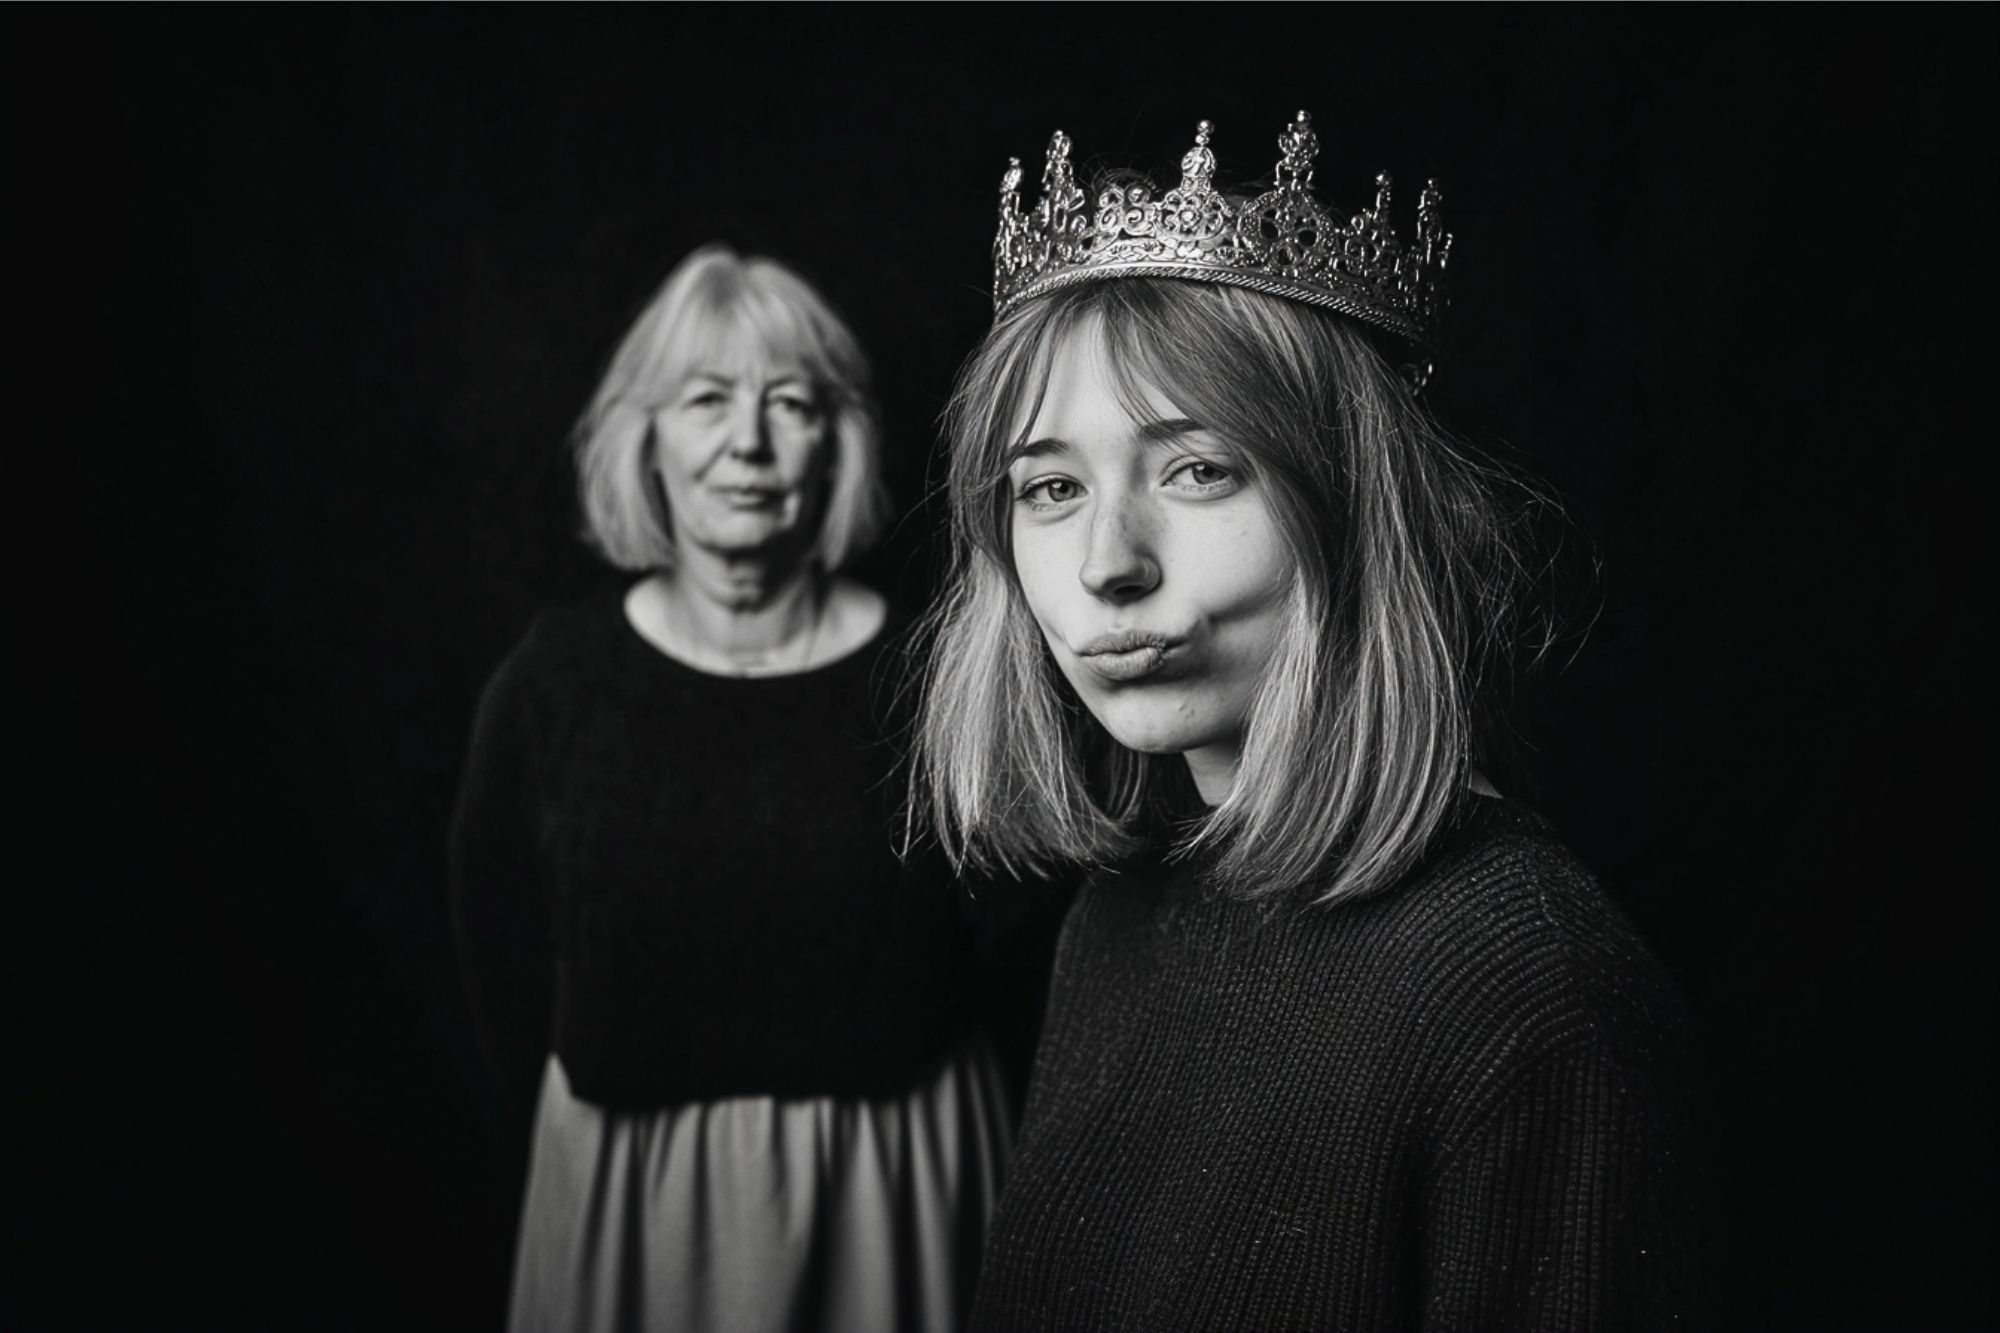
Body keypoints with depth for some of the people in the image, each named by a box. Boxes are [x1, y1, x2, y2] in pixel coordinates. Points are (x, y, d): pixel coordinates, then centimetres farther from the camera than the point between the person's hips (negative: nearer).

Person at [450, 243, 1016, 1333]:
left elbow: (1019, 943, -5)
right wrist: (601, 1133, 7)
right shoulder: (555, 679, -8)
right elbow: (498, 949, 3)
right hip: (628, 1168, 1)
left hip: (896, 1166, -1)